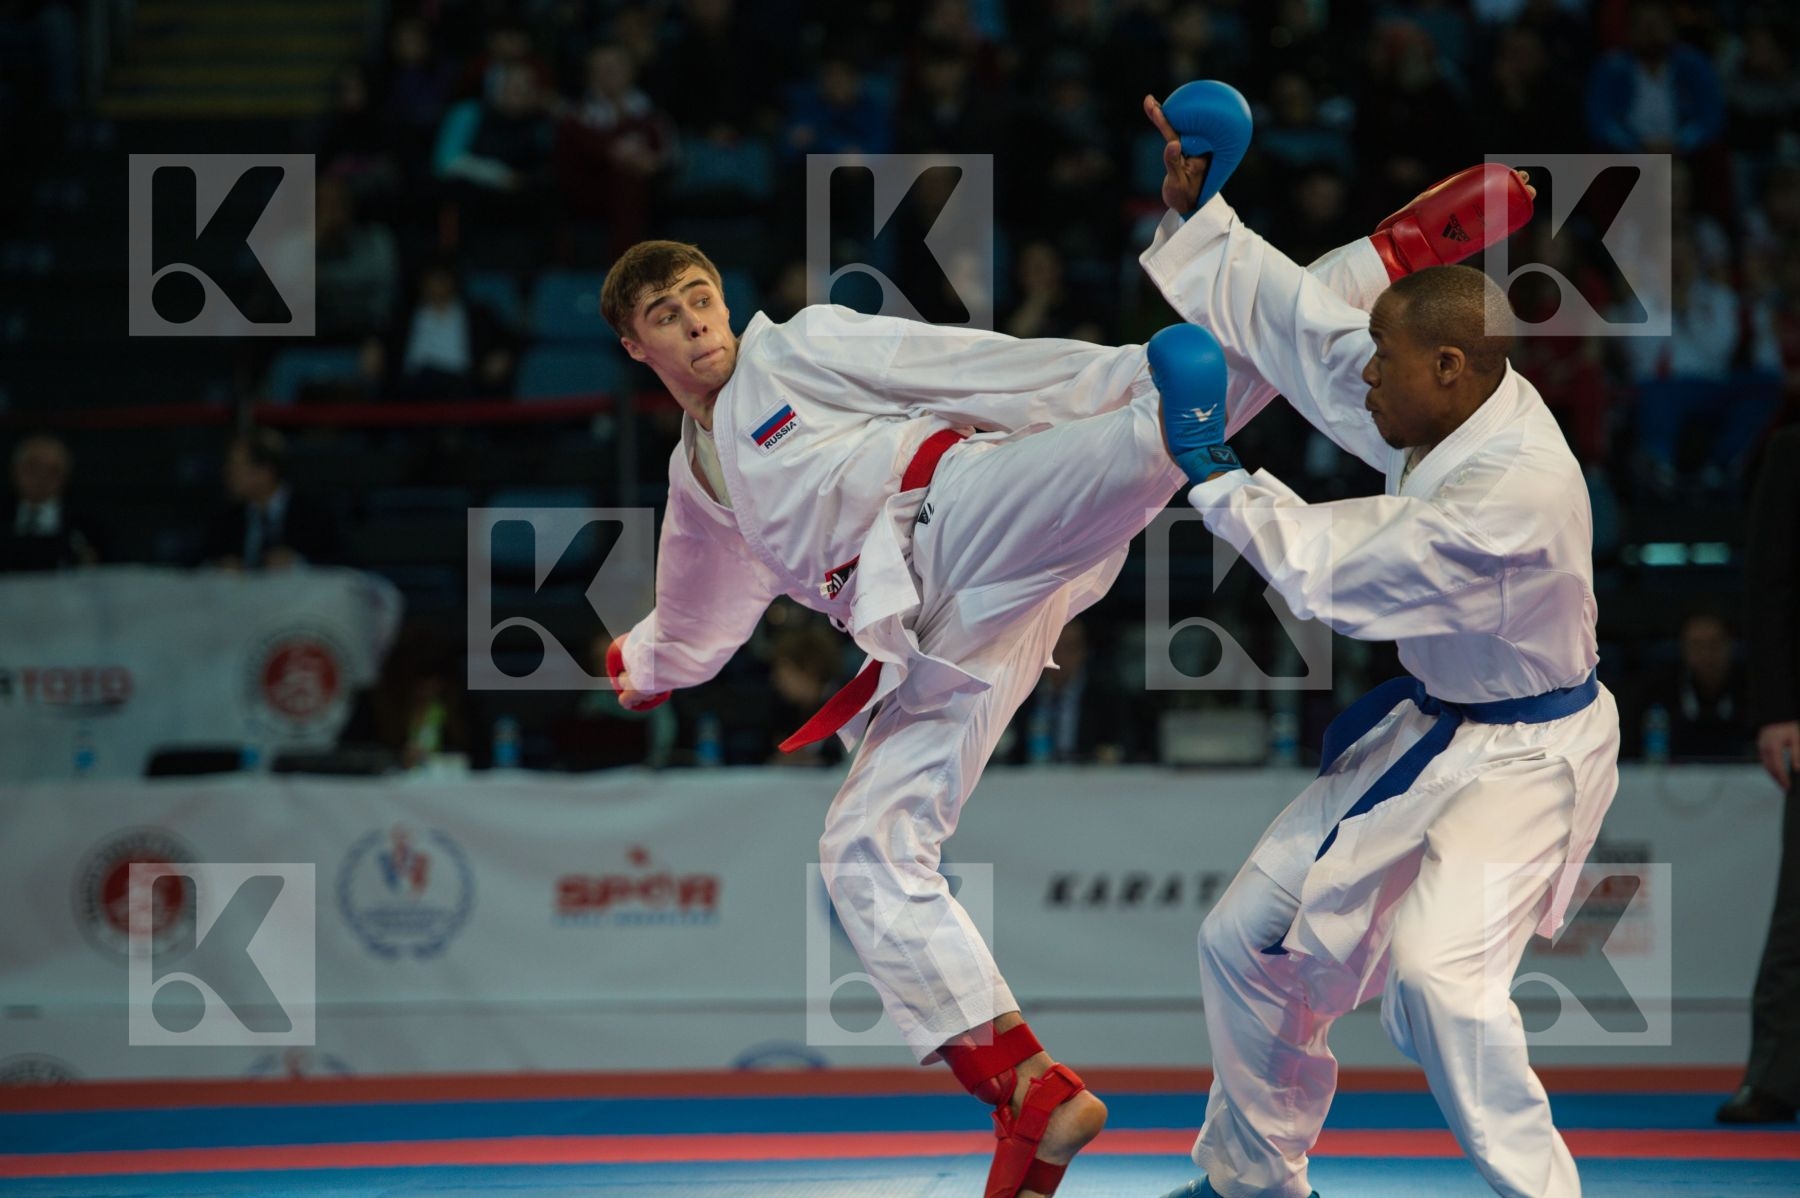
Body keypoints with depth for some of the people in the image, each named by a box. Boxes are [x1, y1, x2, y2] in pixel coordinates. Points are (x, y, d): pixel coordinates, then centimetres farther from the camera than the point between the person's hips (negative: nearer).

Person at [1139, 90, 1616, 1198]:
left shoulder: (1518, 491, -34)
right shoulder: (1450, 408, -8)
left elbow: (1330, 570, -28)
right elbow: (1300, 322, 2)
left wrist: (1217, 475, -18)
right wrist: (1197, 211, 2)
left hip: (1523, 758, -9)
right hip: (1424, 731, 9)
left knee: (1438, 976, -32)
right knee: (1249, 942, 14)